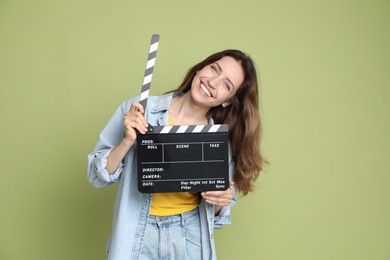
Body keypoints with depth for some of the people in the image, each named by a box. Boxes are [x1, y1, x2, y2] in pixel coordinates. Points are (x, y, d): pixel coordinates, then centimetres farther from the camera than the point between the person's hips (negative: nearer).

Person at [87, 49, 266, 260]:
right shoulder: (138, 110, -10)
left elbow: (218, 211, 5)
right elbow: (98, 175, -5)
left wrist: (220, 202, -15)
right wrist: (128, 141, -20)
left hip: (191, 240, 1)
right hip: (138, 238, -1)